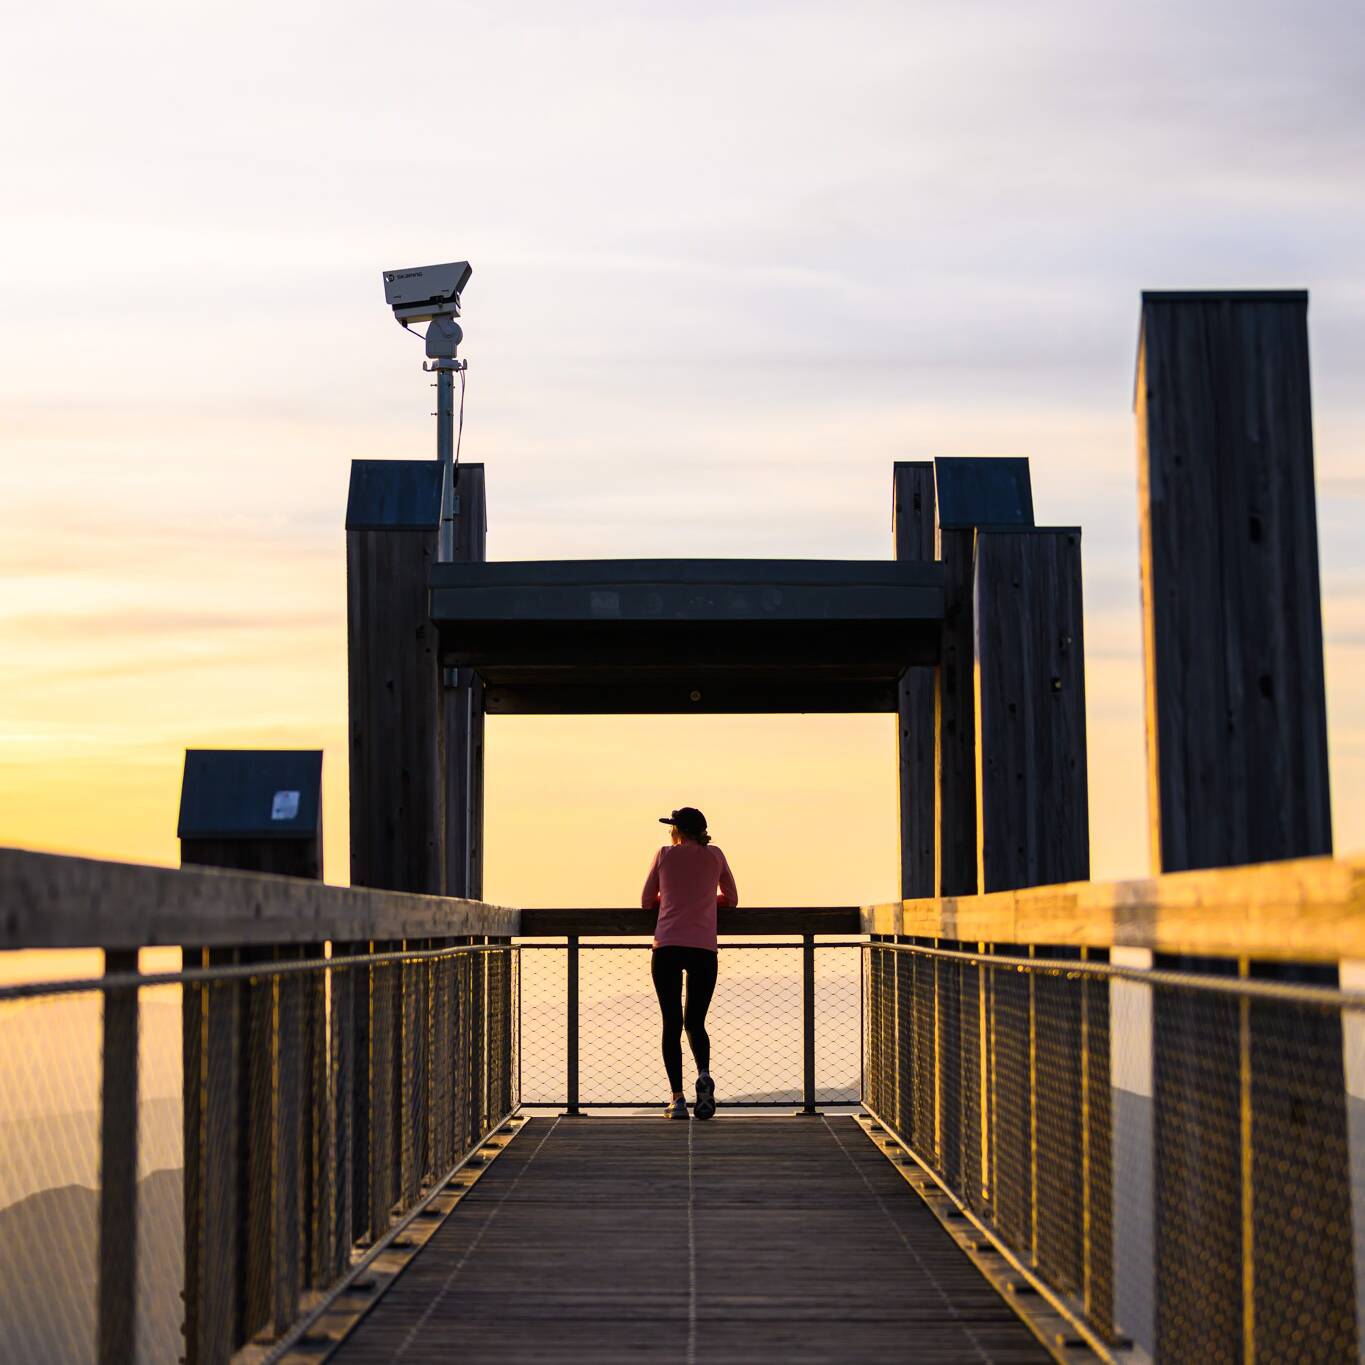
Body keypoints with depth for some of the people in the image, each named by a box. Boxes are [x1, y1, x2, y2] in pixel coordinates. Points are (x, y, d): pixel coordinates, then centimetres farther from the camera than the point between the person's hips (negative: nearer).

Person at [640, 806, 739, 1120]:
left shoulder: (665, 855, 8)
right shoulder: (714, 856, 11)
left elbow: (647, 901, 18)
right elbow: (731, 899, 23)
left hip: (667, 947, -1)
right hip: (703, 949, 1)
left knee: (672, 1023, 4)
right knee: (696, 1022, 11)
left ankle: (677, 1098, -5)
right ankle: (704, 1074, -18)